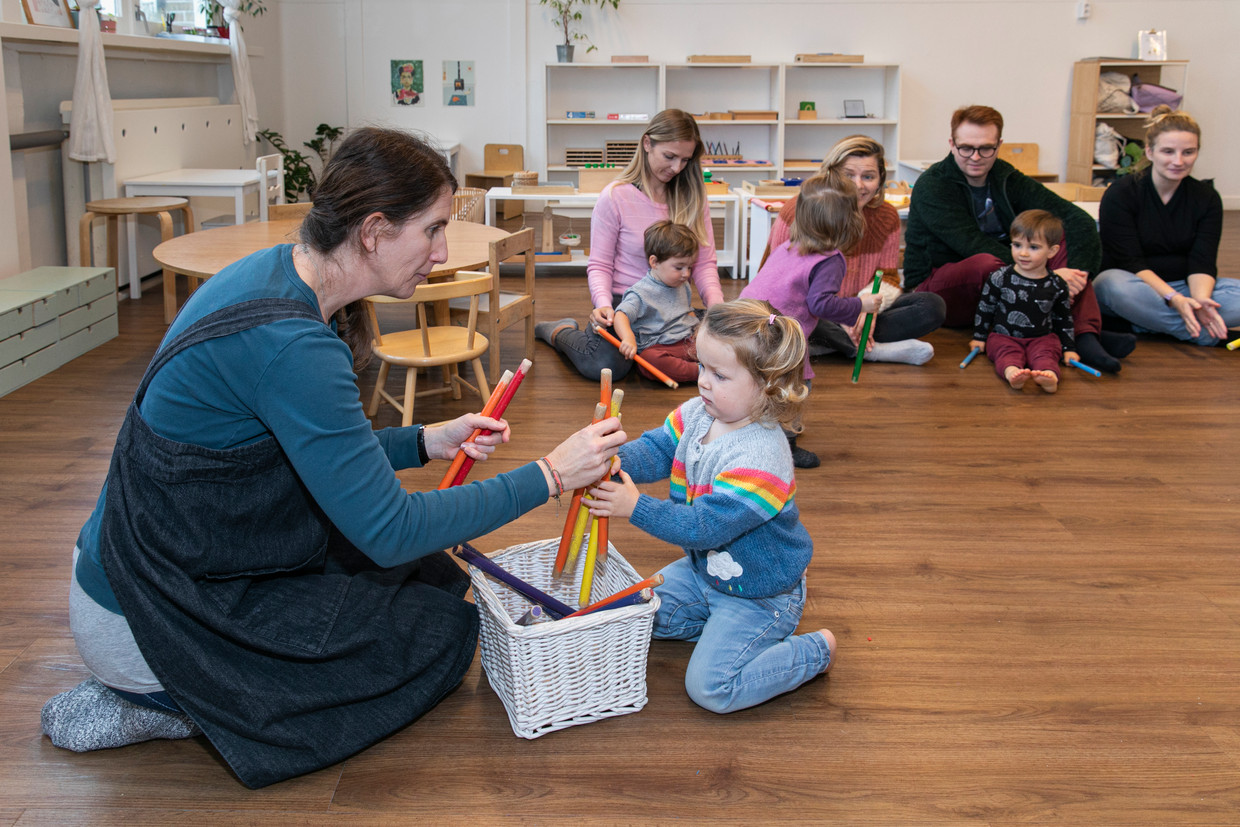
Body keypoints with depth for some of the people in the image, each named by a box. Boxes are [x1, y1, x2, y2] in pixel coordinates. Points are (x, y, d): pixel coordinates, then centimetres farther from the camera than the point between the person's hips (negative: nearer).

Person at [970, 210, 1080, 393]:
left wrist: (1068, 348, 12)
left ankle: (1050, 376, -59)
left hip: (1042, 338, 1)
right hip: (1003, 335, -1)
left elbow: (1064, 319, 15)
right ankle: (1012, 373, -62)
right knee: (1009, 353, -31)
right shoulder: (1000, 278, -2)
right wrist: (979, 337, 10)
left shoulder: (1057, 286, 3)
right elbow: (985, 308, 9)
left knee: (1045, 353, -29)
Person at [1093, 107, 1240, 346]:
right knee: (1115, 284, -40)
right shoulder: (1120, 194, -10)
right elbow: (1131, 263, -17)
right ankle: (1206, 332, -29)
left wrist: (1200, 300, -29)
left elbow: (1202, 263, -7)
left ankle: (1143, 322, -27)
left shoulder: (1207, 198, 2)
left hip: (1183, 288, 4)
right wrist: (1174, 299, -31)